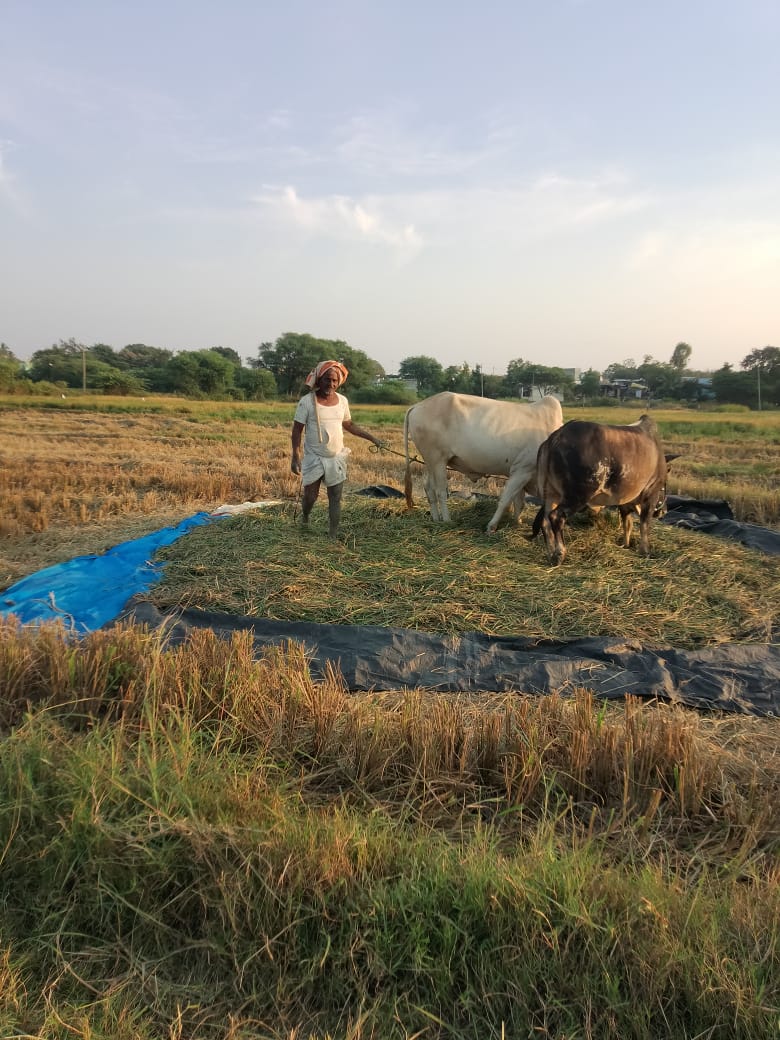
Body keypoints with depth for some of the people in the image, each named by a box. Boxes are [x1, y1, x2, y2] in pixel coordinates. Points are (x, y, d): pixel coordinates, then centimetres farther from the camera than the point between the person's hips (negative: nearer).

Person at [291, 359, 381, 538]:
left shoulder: (342, 401, 4)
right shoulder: (307, 401, -9)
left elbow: (349, 425, 17)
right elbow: (297, 430, -6)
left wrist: (372, 438, 14)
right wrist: (295, 457, -12)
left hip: (337, 458, 3)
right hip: (313, 457, -3)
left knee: (335, 498, 2)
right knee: (310, 496, 2)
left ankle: (333, 536, 10)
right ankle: (305, 518, 36)